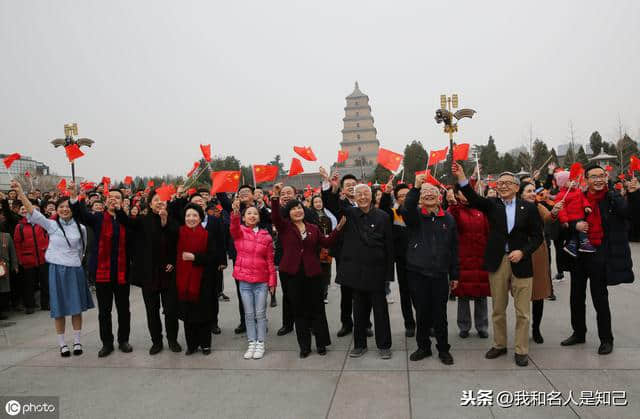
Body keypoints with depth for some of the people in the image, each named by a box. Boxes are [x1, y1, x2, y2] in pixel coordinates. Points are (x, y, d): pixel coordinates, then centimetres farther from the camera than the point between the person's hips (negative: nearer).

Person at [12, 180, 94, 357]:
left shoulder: (81, 228, 1)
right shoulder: (51, 225, -1)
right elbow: (33, 212, -12)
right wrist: (20, 192, -20)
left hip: (75, 270, 1)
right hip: (57, 270, 0)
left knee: (77, 308, 6)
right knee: (59, 309, 6)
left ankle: (77, 341, 20)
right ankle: (62, 344, 18)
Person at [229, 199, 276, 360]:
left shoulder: (266, 236, 2)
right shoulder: (239, 232, 1)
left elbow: (270, 260, 4)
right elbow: (234, 227, -24)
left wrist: (272, 281, 0)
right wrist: (235, 212, -44)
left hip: (261, 280, 0)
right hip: (244, 280, 0)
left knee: (260, 314, 5)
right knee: (249, 314, 9)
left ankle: (260, 344, 16)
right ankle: (251, 344, 19)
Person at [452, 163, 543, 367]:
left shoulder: (528, 208, 1)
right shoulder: (492, 205, 3)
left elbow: (537, 236, 2)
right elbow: (473, 198, -15)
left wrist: (523, 252, -13)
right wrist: (461, 177, -30)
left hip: (520, 263, -1)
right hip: (497, 263, 1)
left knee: (523, 311, 4)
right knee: (498, 309, 12)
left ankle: (521, 350, 18)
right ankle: (499, 345, 28)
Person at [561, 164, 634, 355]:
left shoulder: (612, 197, -5)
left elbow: (627, 212, -22)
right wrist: (575, 225, -9)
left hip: (599, 255, -4)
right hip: (579, 253, 4)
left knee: (600, 298, 3)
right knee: (576, 296, 15)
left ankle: (606, 339, 20)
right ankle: (578, 333, 32)